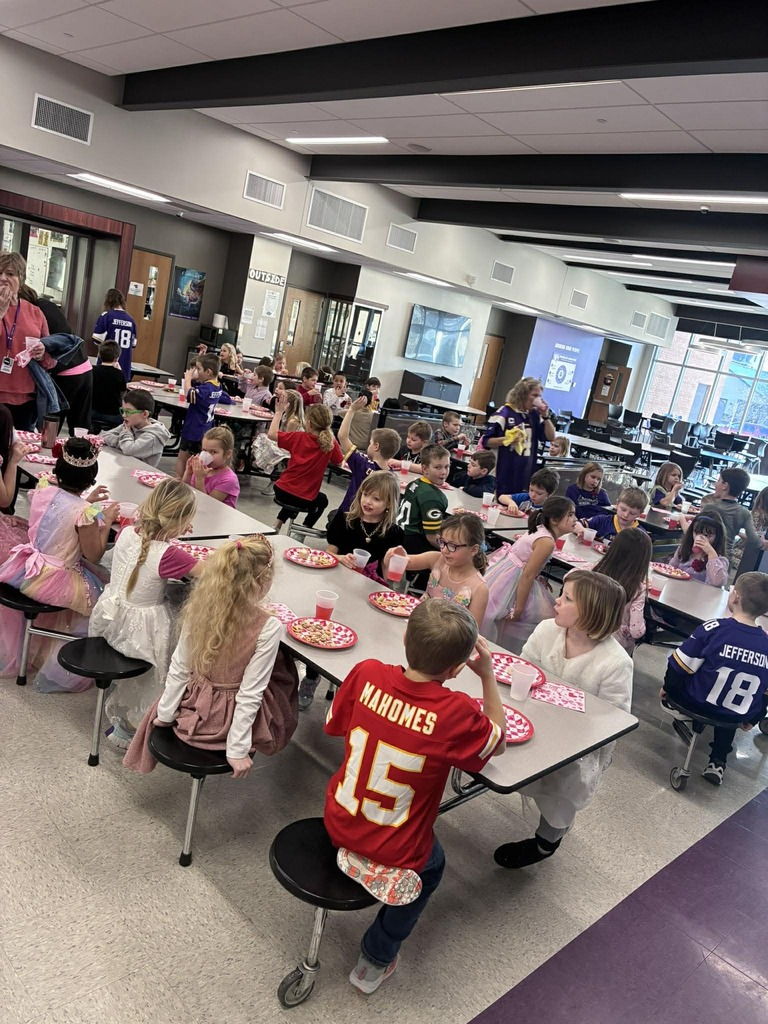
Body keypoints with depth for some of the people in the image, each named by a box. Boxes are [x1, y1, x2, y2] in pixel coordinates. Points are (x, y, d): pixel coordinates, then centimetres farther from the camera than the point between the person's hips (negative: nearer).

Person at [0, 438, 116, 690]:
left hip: (26, 571, 6)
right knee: (99, 595, 14)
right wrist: (107, 520, -5)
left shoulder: (42, 488, -4)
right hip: (56, 581, -6)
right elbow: (93, 556, -12)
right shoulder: (85, 512, -22)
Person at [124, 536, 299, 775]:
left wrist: (165, 713, 5)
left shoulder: (199, 607, -16)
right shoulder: (268, 627, -27)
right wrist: (237, 749, -15)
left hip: (194, 710, 4)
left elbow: (178, 668, -7)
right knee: (284, 664, 22)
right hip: (233, 719, -3)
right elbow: (250, 694, -23)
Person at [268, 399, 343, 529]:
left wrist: (279, 413, 2)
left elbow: (271, 434, -5)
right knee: (322, 500, 35)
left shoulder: (299, 437, -12)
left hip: (281, 492, 1)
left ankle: (278, 525, 29)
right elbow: (338, 463, 4)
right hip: (305, 501, -1)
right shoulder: (330, 442, -11)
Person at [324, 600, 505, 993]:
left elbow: (335, 725, -1)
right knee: (431, 864, 33)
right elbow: (499, 743, -6)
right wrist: (488, 675, -7)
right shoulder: (457, 713, -28)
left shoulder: (367, 673, -20)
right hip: (392, 854, -4)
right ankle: (375, 960, 39)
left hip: (338, 822, 4)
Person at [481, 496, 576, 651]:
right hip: (509, 580, -10)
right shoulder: (547, 542, -22)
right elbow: (527, 575, -23)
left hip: (505, 572, 10)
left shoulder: (541, 530, 4)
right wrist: (519, 608, -19)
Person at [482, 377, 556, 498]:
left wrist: (546, 416, 0)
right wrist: (507, 439, -25)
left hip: (525, 476, 6)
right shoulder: (505, 412, -7)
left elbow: (551, 437, 11)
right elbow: (486, 441, -8)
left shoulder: (535, 415, 10)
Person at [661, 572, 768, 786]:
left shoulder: (713, 629, -22)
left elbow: (678, 669, -14)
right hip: (735, 718, 3)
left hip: (697, 703, -2)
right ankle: (718, 763, 30)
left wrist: (666, 688, 7)